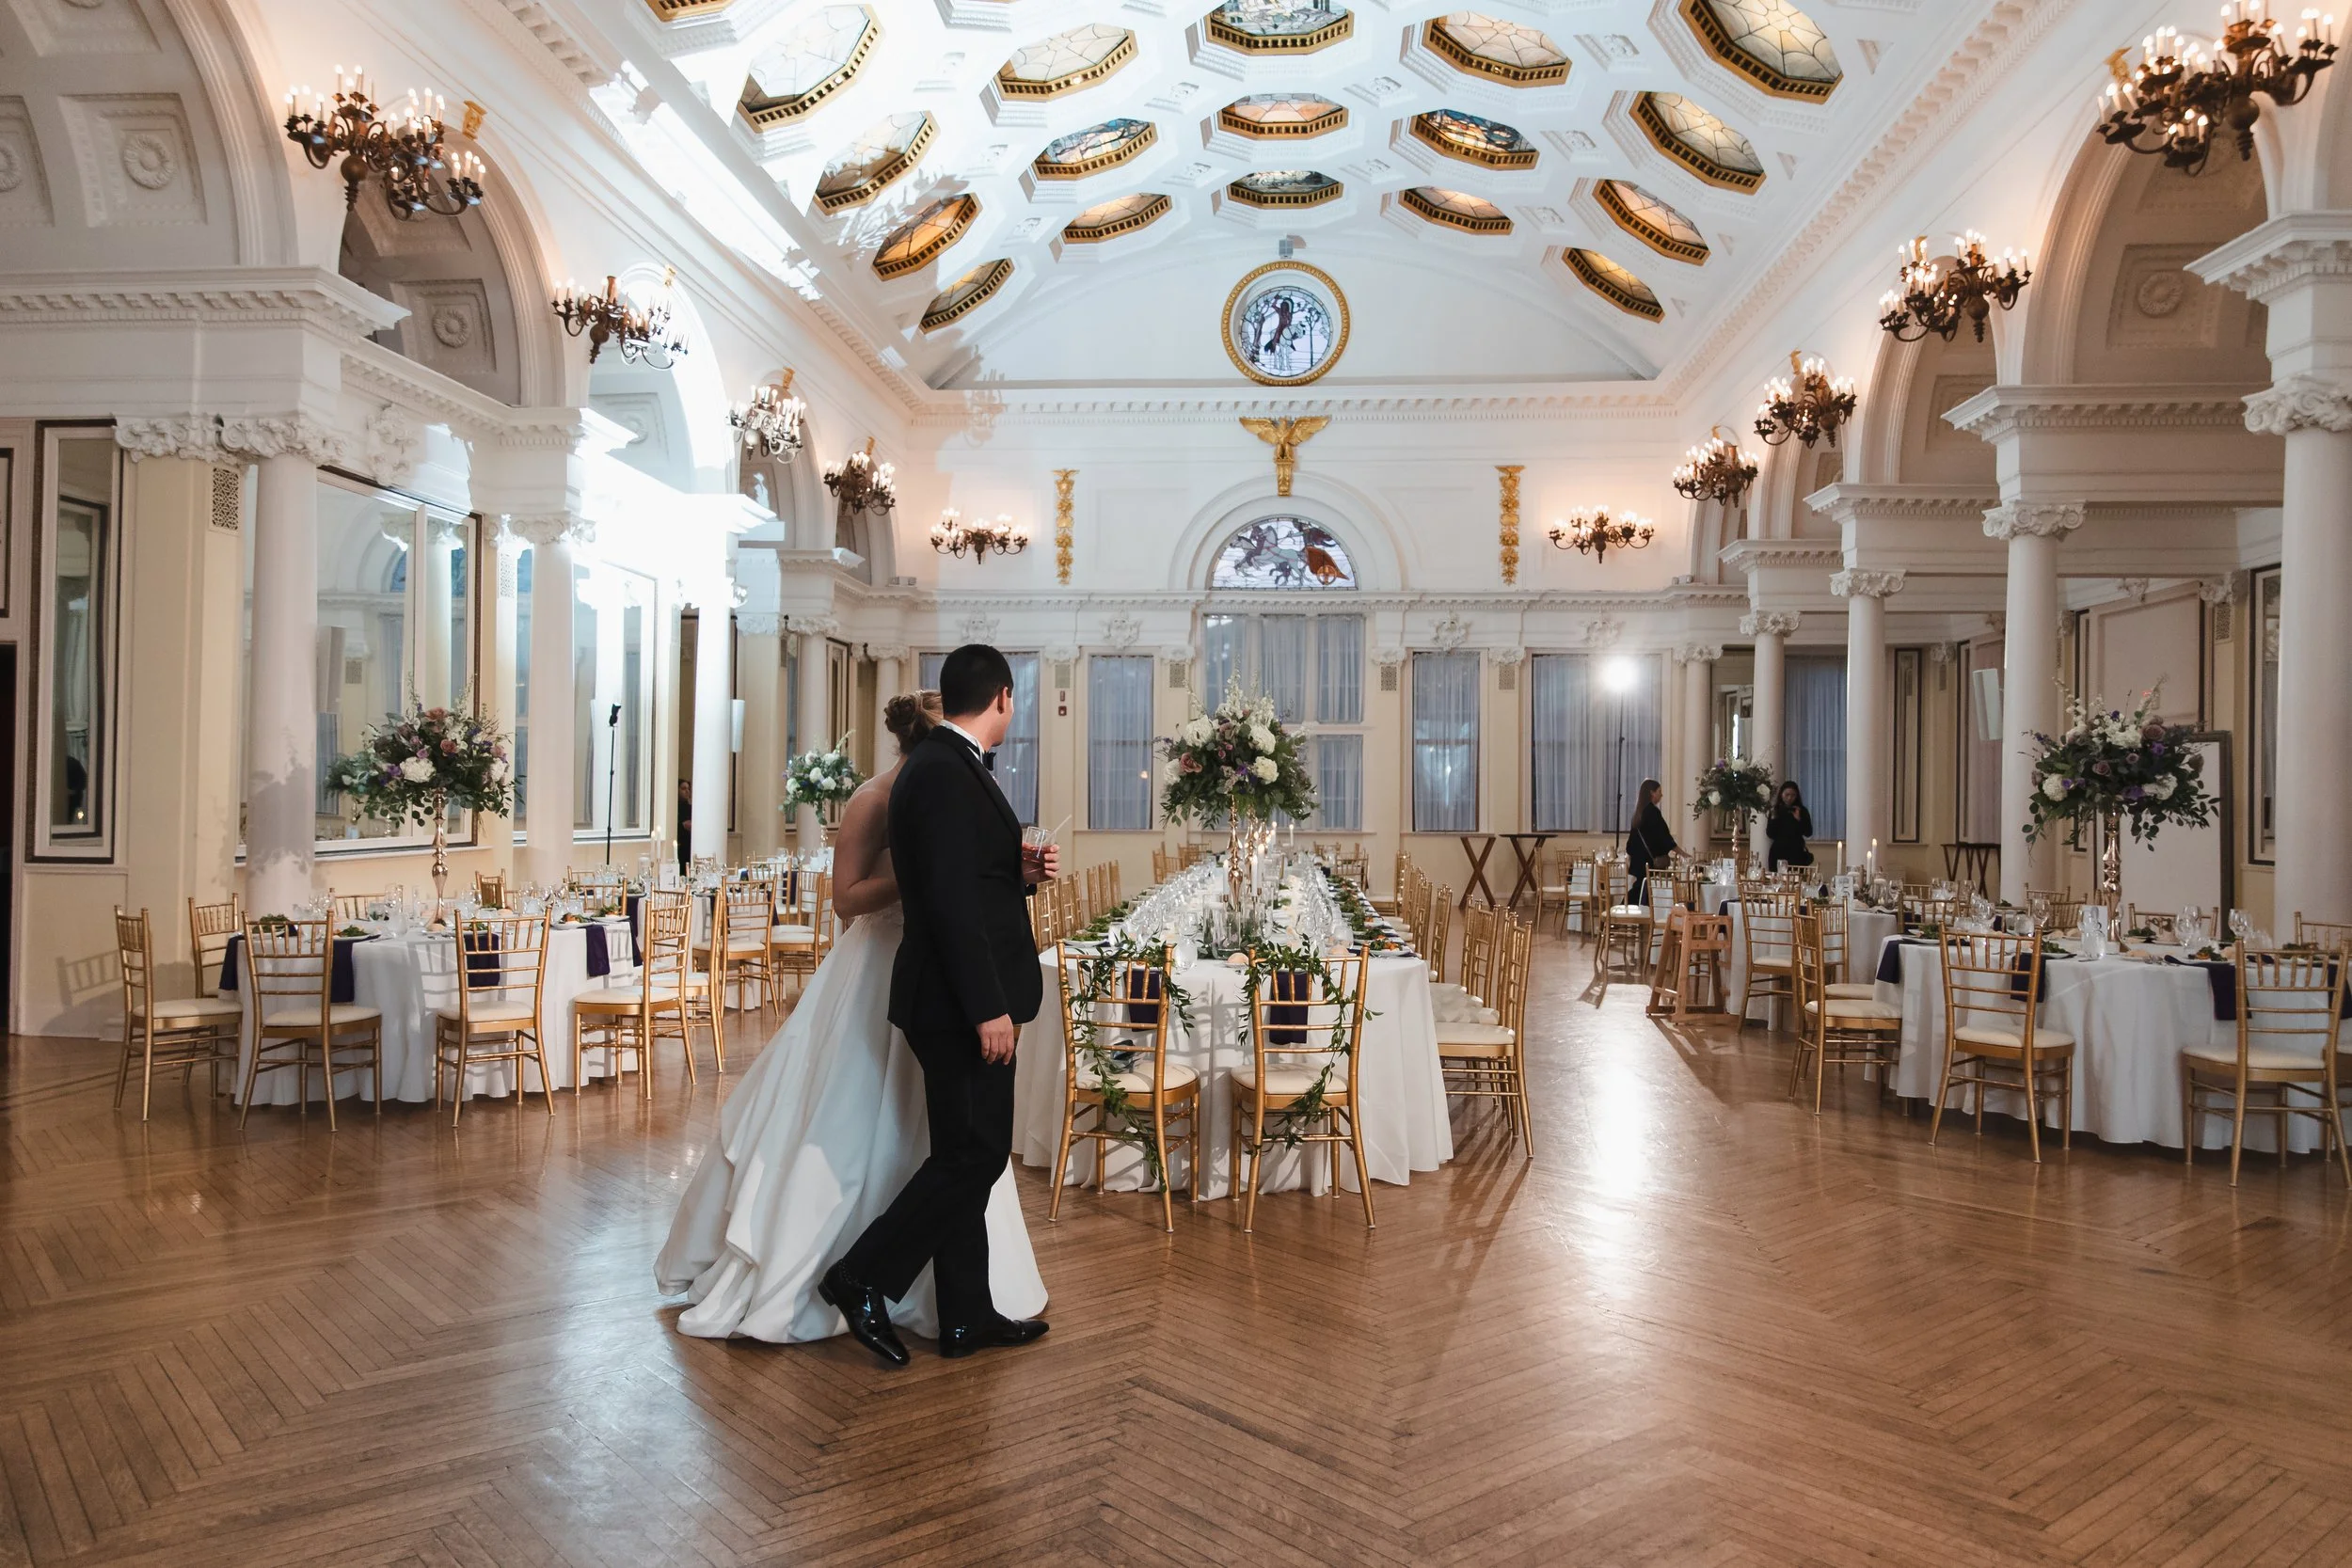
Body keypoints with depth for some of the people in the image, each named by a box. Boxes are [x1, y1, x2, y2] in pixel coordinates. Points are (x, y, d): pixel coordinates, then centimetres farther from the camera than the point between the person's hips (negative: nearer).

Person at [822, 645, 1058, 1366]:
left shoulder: (941, 765, 14)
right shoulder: (944, 772, -17)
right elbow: (949, 899, -23)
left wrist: (1020, 874, 7)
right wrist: (989, 1008, -22)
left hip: (965, 1002, 10)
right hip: (963, 1004, -10)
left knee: (969, 1156, 13)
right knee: (973, 1154, -3)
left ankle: (967, 1317, 22)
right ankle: (863, 1279, 8)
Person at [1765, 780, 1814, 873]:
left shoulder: (1802, 811, 4)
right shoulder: (1775, 811, 5)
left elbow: (1808, 833, -1)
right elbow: (1770, 835, 1)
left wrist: (1799, 819, -12)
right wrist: (1773, 818, -9)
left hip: (1796, 853, -1)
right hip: (1778, 853, 1)